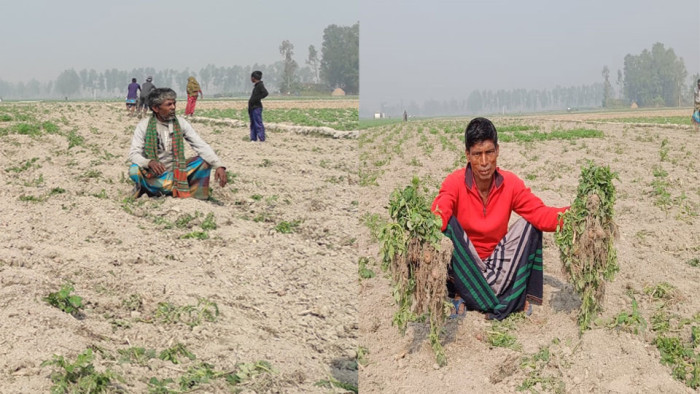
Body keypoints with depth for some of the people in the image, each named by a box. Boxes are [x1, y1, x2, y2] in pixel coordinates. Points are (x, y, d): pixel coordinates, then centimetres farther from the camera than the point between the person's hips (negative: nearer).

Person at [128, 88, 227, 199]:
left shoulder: (181, 123, -3)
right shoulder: (144, 125, -8)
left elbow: (201, 146, -10)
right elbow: (134, 153, -14)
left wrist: (219, 166, -26)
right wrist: (149, 162, -37)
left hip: (176, 172, 3)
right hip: (153, 175, -3)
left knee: (205, 161, -18)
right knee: (134, 170, -34)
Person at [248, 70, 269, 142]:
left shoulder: (260, 85, -10)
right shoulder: (256, 86, 18)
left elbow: (265, 93, -24)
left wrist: (256, 99, -21)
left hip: (257, 107, -10)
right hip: (252, 107, 10)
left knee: (258, 123, -11)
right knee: (253, 124, 12)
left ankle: (261, 138, -10)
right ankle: (253, 138, 17)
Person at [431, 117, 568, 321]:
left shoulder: (511, 183, -5)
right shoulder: (455, 182, -13)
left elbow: (539, 214, -14)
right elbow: (439, 215, -30)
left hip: (498, 264, 3)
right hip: (463, 265, -3)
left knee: (529, 224, -13)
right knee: (449, 225, -28)